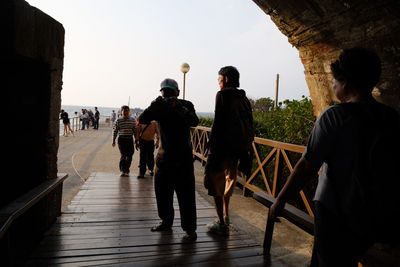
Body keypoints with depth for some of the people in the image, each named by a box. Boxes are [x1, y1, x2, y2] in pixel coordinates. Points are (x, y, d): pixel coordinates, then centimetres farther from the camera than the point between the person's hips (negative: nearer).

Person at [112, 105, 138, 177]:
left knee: (129, 156, 1)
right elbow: (115, 131, 7)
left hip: (130, 139, 2)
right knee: (123, 155, -6)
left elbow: (135, 131, 11)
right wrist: (113, 140, 4)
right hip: (121, 139, -2)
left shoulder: (133, 120, 7)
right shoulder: (118, 120, 3)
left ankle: (126, 170, 16)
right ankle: (122, 170, 4)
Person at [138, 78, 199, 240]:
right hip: (163, 156, 4)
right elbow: (142, 120, -8)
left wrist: (181, 109, -38)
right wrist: (153, 107, -25)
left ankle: (190, 228, 4)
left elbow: (194, 122, -21)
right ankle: (166, 222, 29)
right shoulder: (159, 107, 5)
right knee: (162, 191, 11)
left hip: (183, 157, -4)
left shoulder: (186, 105, -3)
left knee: (185, 193, -5)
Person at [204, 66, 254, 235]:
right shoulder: (243, 98, 12)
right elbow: (249, 126, 12)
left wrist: (212, 147, -15)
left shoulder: (223, 95, -10)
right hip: (237, 149, 8)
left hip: (222, 146, -8)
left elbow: (218, 123, -18)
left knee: (215, 183, 3)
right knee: (228, 180, 23)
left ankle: (222, 224, 7)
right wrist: (245, 148, 18)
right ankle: (225, 216, 37)